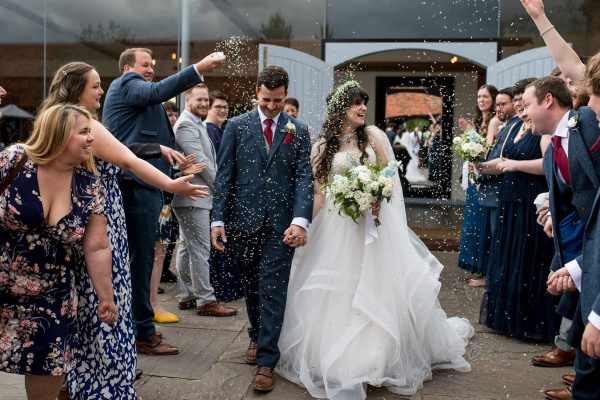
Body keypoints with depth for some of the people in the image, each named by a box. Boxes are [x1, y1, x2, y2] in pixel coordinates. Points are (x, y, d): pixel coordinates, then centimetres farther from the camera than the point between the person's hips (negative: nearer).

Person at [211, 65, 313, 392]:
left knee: (273, 291, -2)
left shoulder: (299, 131, 6)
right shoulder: (237, 126, 5)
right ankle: (257, 337, 36)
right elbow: (224, 175, 3)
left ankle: (266, 360, 3)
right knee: (251, 286, 15)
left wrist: (301, 220, -16)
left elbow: (304, 178, -2)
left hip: (282, 223, -1)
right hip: (244, 219, 1)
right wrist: (218, 219, -4)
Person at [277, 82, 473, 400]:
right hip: (336, 225, 0)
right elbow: (318, 193, 3)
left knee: (379, 289, 4)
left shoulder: (374, 136, 4)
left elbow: (390, 175, 5)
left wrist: (379, 198, -14)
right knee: (335, 291, 3)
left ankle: (378, 358, 24)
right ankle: (336, 361, 19)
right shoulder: (321, 147, 2)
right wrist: (312, 232, -1)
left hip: (374, 220, 1)